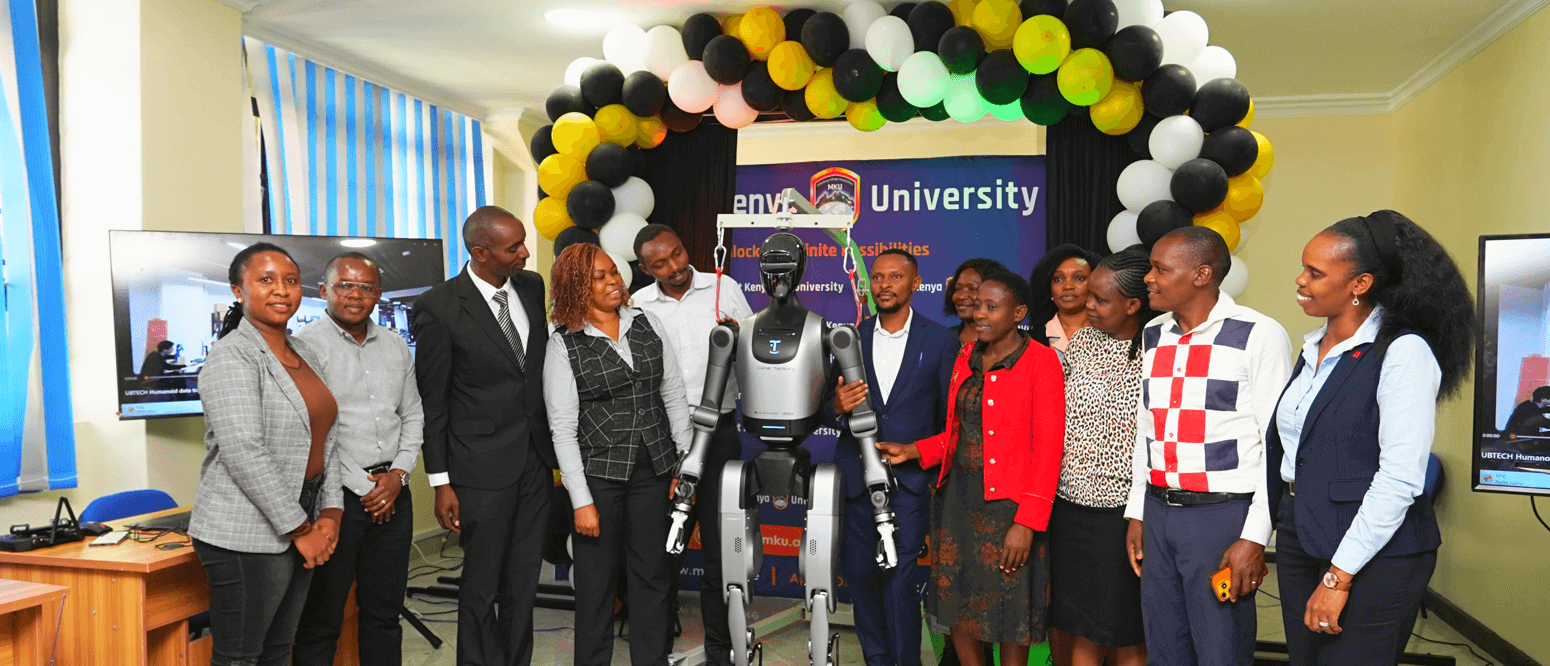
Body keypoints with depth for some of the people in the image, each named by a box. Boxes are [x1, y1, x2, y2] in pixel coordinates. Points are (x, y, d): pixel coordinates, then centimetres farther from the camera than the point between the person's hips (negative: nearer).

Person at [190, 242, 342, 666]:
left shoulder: (307, 354, 12)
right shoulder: (232, 356, -12)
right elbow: (243, 451, -21)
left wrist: (330, 511, 2)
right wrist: (300, 529, -17)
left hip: (300, 530, 8)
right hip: (247, 537, -8)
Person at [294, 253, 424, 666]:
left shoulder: (395, 346, 12)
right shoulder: (307, 345, -6)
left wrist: (398, 475, 0)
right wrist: (361, 487, -10)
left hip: (392, 493, 5)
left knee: (384, 612, 14)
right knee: (321, 620, 4)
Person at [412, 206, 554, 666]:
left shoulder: (532, 287, 2)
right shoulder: (438, 308, -14)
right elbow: (431, 402, -9)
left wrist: (556, 443, 11)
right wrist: (441, 484, -9)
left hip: (536, 461, 5)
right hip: (483, 469, -5)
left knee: (524, 584, 16)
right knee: (482, 587, 8)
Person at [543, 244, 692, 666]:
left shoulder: (648, 325, 5)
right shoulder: (564, 345, -6)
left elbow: (674, 397, 9)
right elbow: (562, 429, -7)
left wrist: (685, 467, 5)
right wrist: (581, 501, -11)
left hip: (653, 471, 3)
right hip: (598, 474, -3)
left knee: (652, 574, 11)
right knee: (597, 580, 8)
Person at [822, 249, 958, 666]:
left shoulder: (941, 341, 2)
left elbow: (949, 417, 2)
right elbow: (829, 412, 10)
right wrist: (838, 408, -13)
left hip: (911, 480, -3)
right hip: (856, 479, 3)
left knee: (901, 582, -8)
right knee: (860, 576, 9)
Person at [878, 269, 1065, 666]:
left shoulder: (1040, 362, -9)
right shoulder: (966, 358, 10)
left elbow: (1048, 450, -13)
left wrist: (1027, 522, -18)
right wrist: (914, 451, 4)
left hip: (1007, 504, -6)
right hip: (958, 495, 6)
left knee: (1009, 617, 6)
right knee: (956, 607, 11)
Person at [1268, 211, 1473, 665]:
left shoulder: (1403, 352, -13)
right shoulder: (1314, 347, 10)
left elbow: (1400, 479, -19)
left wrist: (1338, 576, -18)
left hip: (1374, 555, -7)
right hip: (1298, 539, 7)